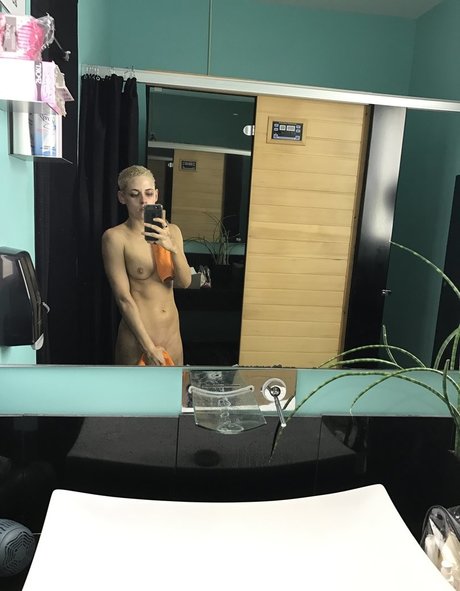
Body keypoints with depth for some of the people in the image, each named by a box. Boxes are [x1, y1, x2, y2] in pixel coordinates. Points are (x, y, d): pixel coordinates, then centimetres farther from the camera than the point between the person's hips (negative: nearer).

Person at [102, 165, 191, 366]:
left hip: (172, 332, 5)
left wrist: (172, 248, -27)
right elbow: (123, 297, -15)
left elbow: (185, 282, -8)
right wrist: (148, 346, -16)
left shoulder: (171, 231, 3)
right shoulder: (115, 237, -11)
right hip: (137, 336, -5)